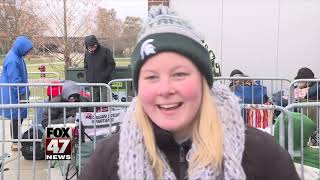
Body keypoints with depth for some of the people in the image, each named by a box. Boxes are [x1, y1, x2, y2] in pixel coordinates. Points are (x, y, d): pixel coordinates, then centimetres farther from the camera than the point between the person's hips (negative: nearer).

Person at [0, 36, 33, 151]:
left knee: (19, 117, 14)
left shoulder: (17, 56, 8)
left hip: (18, 93, 9)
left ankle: (16, 140, 25)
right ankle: (15, 143, 10)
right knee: (16, 118, 0)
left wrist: (25, 92, 19)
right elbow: (15, 81, -22)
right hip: (14, 95, -9)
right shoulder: (12, 60, -22)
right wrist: (23, 93, -17)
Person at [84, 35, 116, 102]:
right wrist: (87, 78, 5)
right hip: (92, 84, 5)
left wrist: (104, 76, -11)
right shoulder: (87, 53, 9)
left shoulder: (105, 51, -6)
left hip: (104, 83, -4)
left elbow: (112, 65, -4)